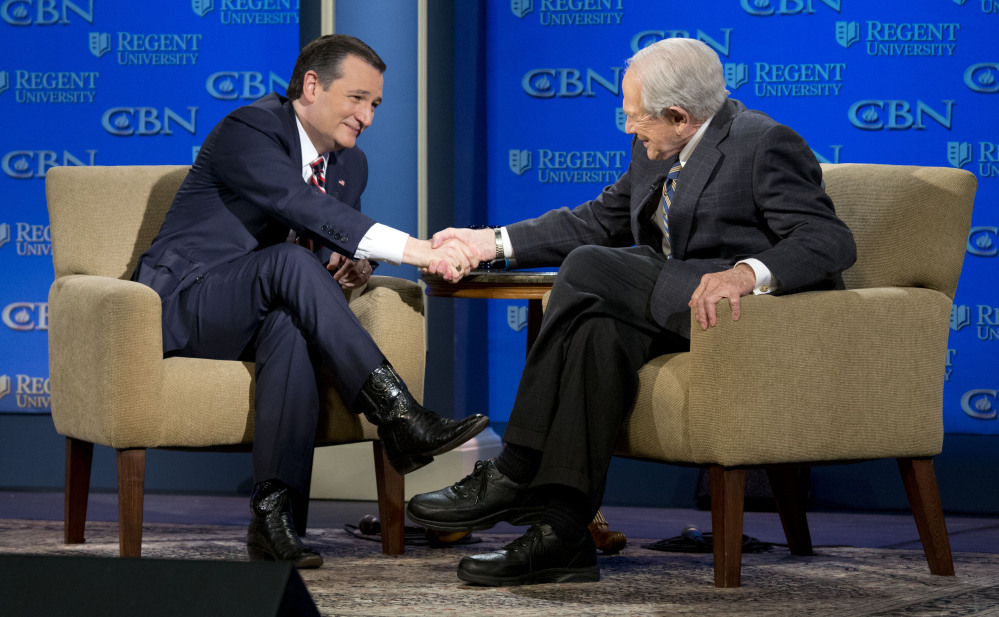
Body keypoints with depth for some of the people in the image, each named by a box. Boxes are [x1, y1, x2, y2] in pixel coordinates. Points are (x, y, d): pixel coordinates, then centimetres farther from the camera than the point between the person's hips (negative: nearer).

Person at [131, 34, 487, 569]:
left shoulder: (350, 164, 13)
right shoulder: (248, 129, -13)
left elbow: (340, 238, 22)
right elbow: (302, 206, -30)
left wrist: (353, 264, -7)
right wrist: (414, 250, -39)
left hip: (259, 315, 6)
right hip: (182, 305, -6)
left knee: (290, 326, -34)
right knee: (291, 260, -35)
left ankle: (271, 512, -41)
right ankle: (399, 419, -41)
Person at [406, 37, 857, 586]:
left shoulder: (765, 144, -11)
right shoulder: (656, 155, 15)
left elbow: (831, 243, -21)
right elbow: (597, 221, 25)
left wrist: (747, 272, -38)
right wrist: (495, 243, 15)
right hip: (677, 314, 8)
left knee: (589, 268, -22)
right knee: (600, 330, -25)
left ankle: (511, 476, -20)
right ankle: (561, 531, -30)